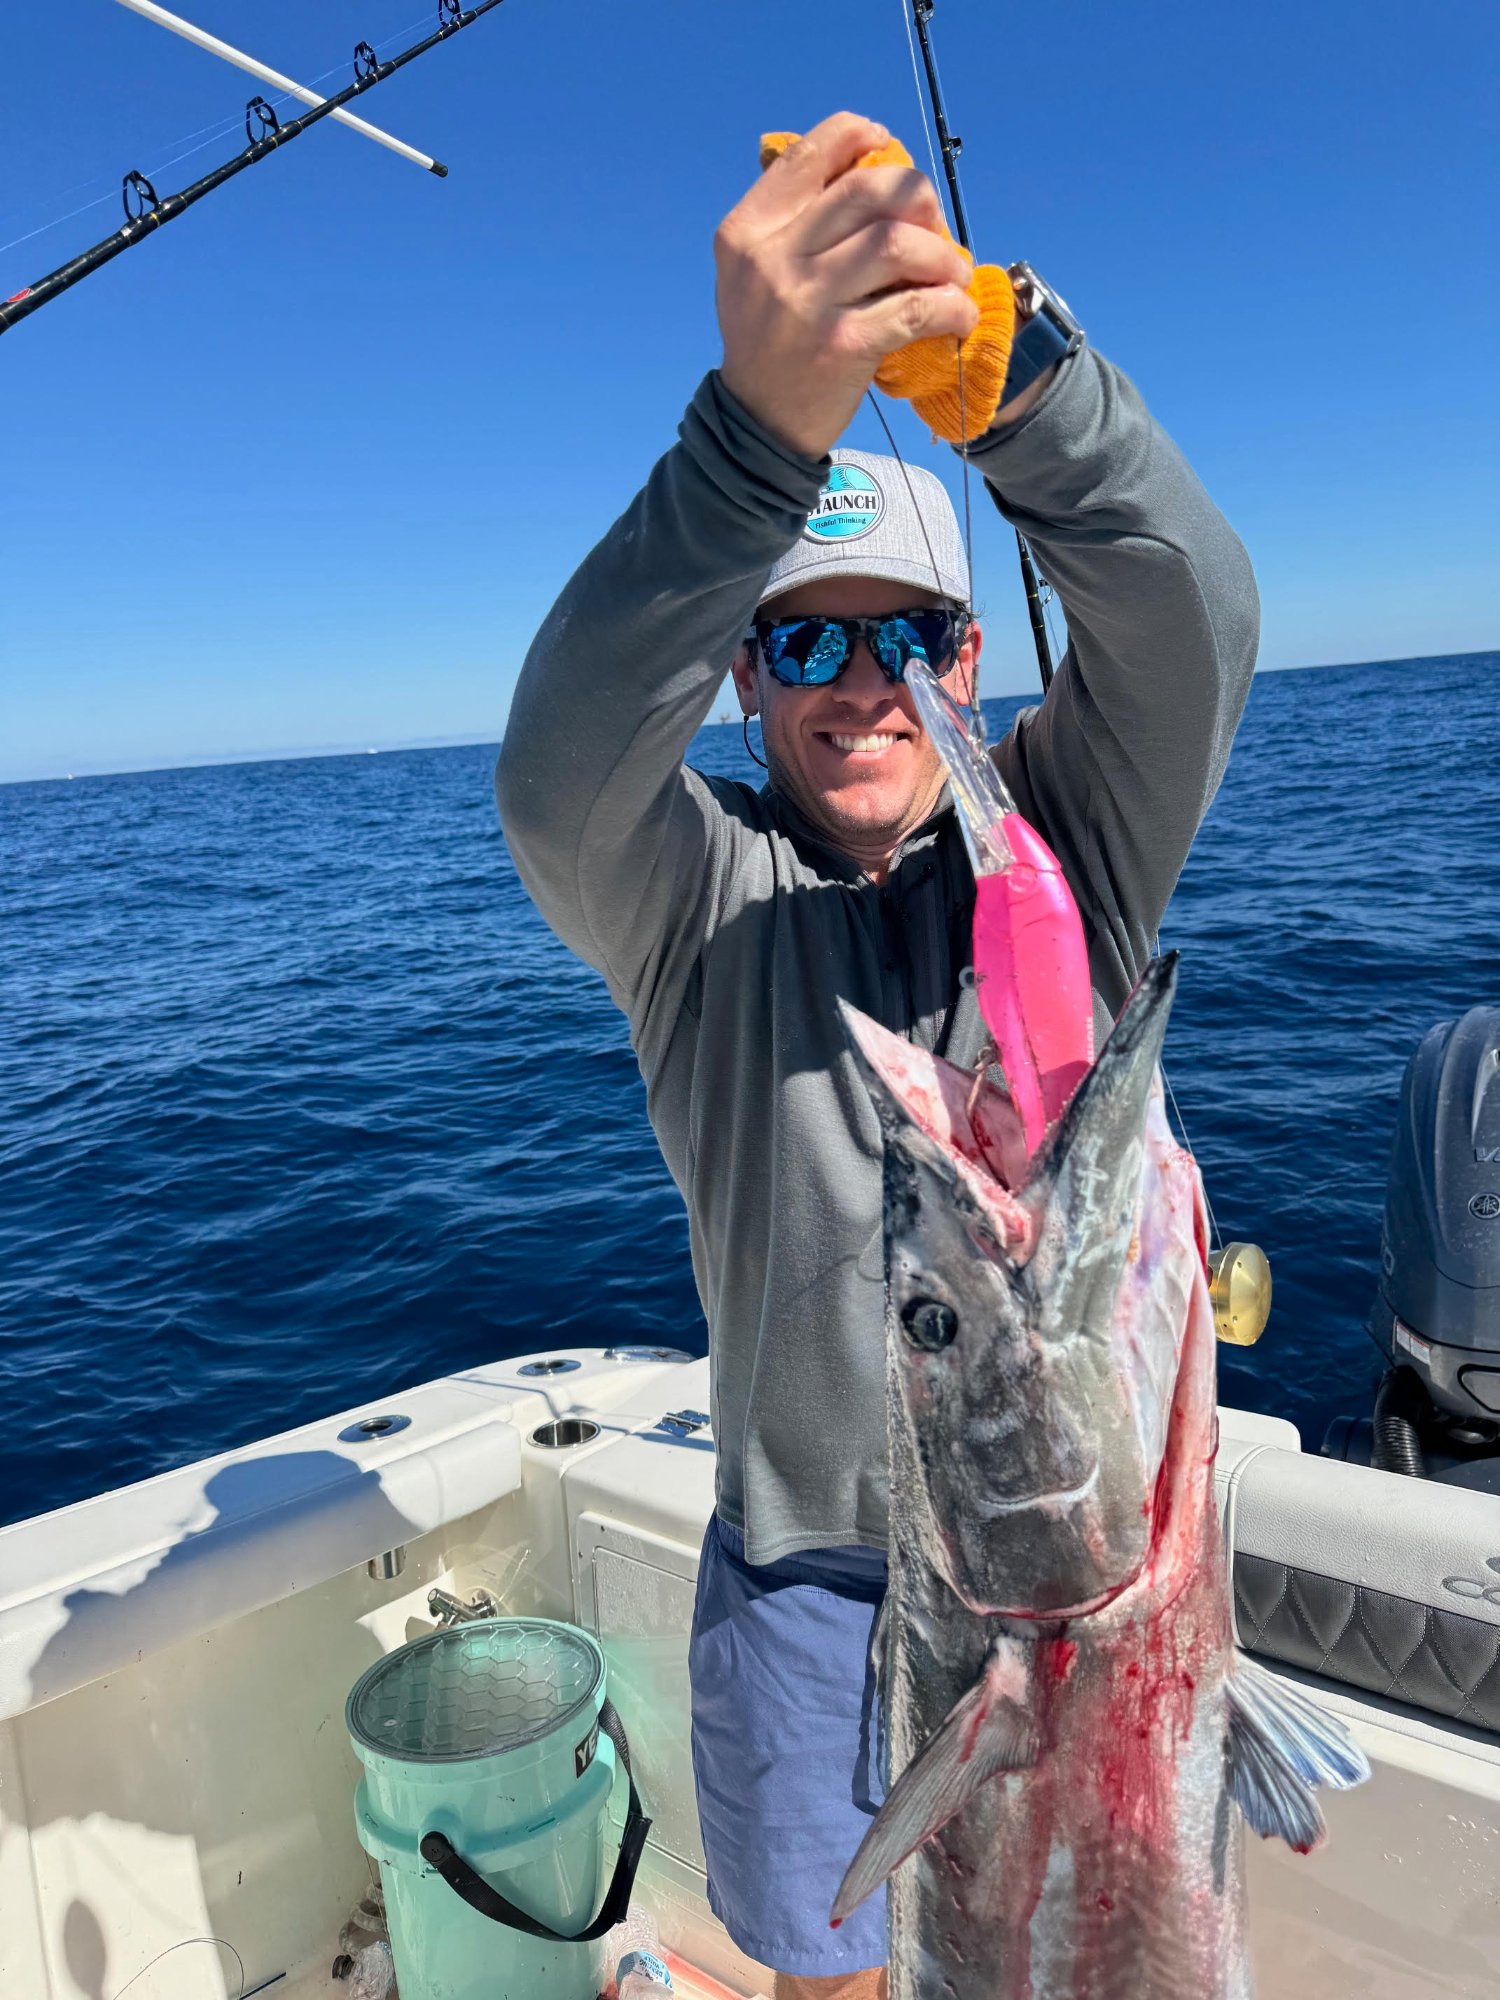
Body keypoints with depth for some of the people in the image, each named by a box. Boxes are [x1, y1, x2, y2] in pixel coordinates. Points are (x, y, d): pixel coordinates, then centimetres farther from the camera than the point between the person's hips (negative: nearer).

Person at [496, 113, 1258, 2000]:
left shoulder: (1066, 833, -6)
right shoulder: (695, 892, -9)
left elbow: (1187, 613, -23)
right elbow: (560, 770, -31)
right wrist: (759, 422, -46)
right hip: (808, 1561, 0)